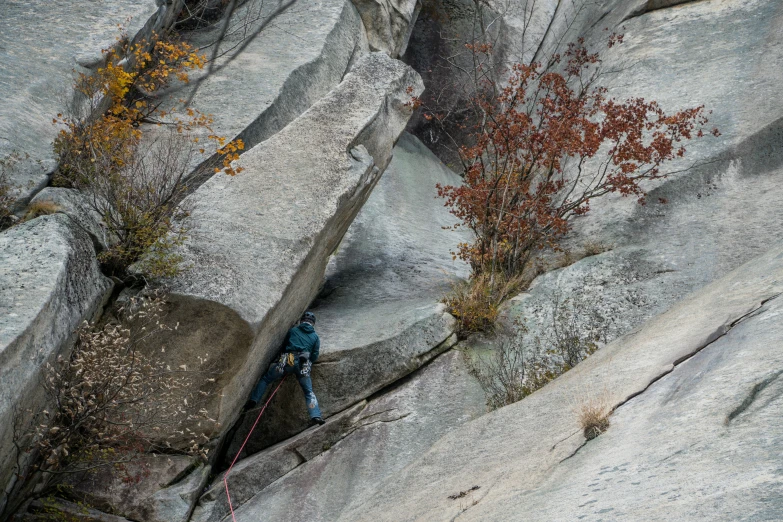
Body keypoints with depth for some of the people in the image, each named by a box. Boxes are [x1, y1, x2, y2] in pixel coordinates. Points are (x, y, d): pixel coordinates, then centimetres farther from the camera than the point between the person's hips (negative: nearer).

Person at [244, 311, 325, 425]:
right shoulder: (315, 337, 20)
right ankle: (315, 416, -13)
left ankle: (254, 399, -8)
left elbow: (283, 346, 27)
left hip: (287, 361, -1)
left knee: (265, 379, 11)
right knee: (309, 392, 7)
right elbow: (315, 356, 18)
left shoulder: (293, 331, 19)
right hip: (303, 365, 1)